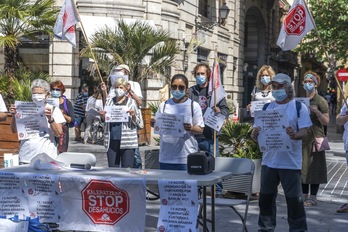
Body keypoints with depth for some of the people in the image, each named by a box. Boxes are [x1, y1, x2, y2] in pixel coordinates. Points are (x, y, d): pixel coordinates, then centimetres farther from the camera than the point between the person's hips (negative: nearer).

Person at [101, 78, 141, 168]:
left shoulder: (131, 102, 4)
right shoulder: (110, 101, 13)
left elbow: (137, 122, 5)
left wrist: (133, 115, -16)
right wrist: (103, 115, -1)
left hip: (127, 141, -3)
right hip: (112, 140, 3)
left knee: (127, 168, -4)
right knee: (112, 167, 6)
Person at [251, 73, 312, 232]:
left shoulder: (299, 107, -2)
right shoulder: (267, 108, 9)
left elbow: (304, 132, -8)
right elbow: (259, 132, 9)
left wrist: (295, 135, -30)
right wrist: (255, 134, -14)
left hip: (291, 162, -4)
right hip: (269, 161, 4)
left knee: (294, 199, 0)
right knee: (266, 197, 13)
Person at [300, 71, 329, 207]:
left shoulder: (321, 101, -2)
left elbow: (326, 122, -8)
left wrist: (316, 111, -21)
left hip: (315, 138, -5)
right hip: (302, 138, 5)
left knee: (314, 167, -3)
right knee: (303, 166, 6)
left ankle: (313, 197, 2)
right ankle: (304, 195, 14)